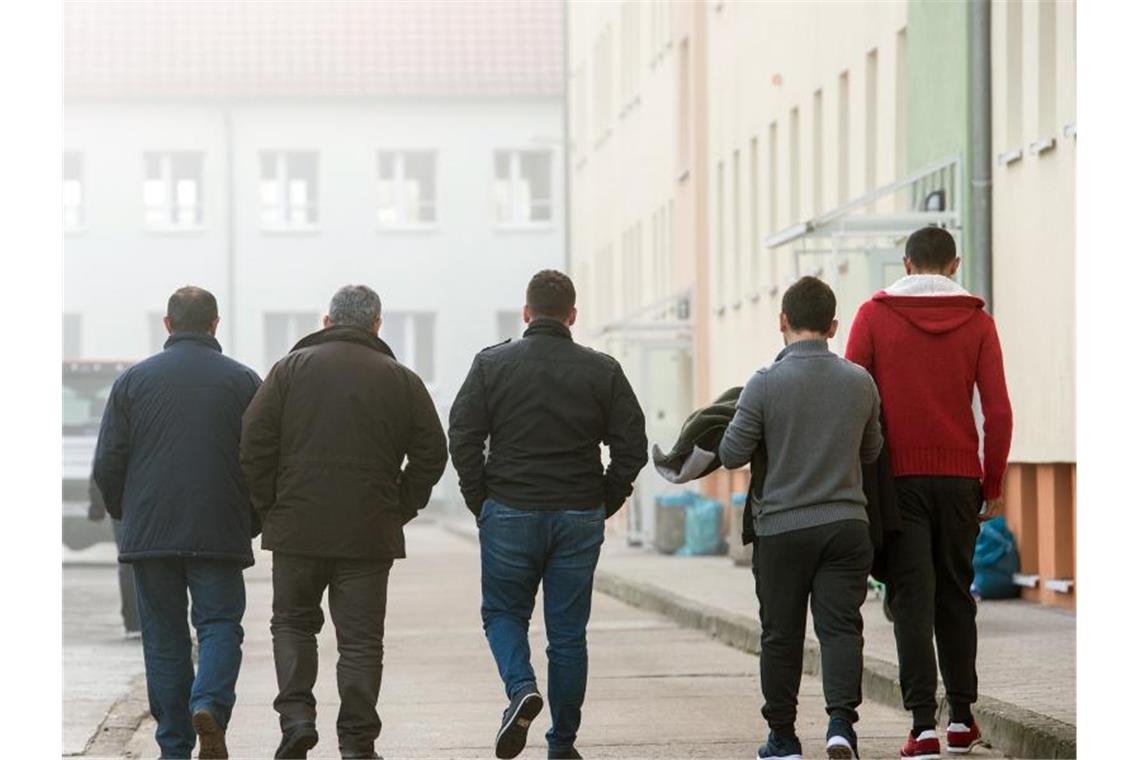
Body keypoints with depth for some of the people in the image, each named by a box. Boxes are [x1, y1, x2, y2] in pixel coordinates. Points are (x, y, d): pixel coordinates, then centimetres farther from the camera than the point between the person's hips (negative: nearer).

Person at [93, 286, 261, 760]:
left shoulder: (134, 380, 5)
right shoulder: (243, 381, 3)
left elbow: (107, 464, 4)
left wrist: (125, 516, 20)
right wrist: (252, 523, 14)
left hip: (148, 533, 1)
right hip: (220, 536, -1)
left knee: (164, 637, 7)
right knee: (219, 624, 4)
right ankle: (209, 705, -23)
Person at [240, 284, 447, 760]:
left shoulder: (292, 368, 2)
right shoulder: (402, 380, 4)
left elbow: (254, 441, -2)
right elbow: (431, 453, 4)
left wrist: (269, 505, 6)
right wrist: (400, 509, 12)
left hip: (297, 526, 0)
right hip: (370, 533, 0)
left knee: (292, 621, 16)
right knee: (360, 637, 5)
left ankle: (296, 714, -1)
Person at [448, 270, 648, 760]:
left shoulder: (492, 364, 0)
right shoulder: (602, 371, 2)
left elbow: (463, 439, -5)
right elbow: (632, 447, 0)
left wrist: (481, 503, 4)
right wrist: (602, 506, 9)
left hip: (509, 516, -1)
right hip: (579, 519, 1)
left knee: (503, 613, 16)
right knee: (568, 632, 8)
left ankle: (521, 687, -12)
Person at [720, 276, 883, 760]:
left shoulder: (765, 384, -10)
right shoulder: (859, 382, 1)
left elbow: (731, 454, -6)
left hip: (781, 527, -2)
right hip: (846, 526, 2)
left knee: (781, 635, 9)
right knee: (841, 627, 2)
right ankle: (841, 720, -16)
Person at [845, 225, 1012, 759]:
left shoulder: (874, 315, 0)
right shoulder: (976, 321, 2)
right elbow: (998, 410, -1)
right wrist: (993, 484, 8)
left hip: (899, 475, -2)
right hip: (959, 476, 2)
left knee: (912, 598, -1)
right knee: (955, 594, 15)